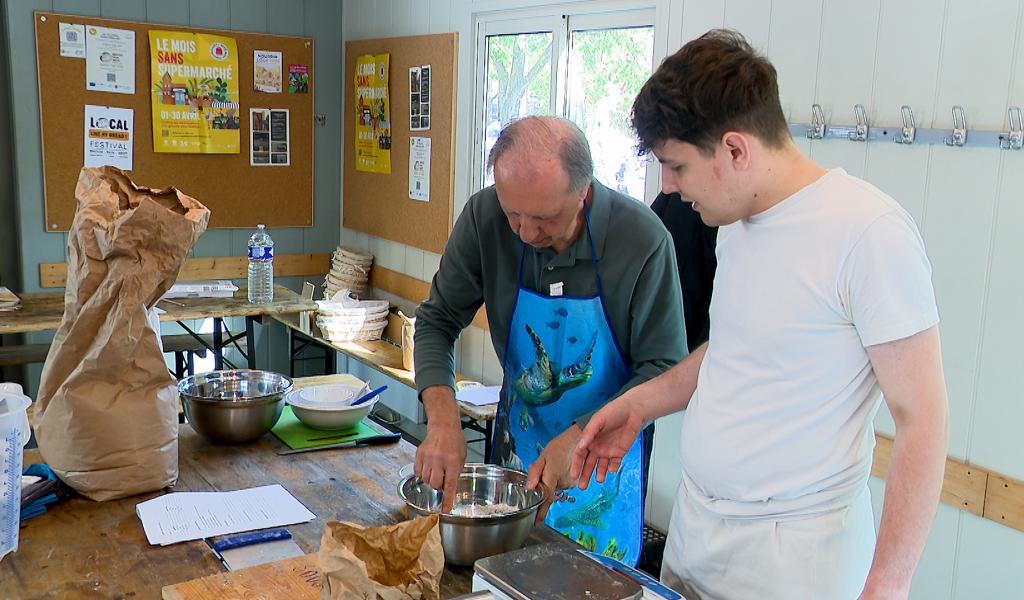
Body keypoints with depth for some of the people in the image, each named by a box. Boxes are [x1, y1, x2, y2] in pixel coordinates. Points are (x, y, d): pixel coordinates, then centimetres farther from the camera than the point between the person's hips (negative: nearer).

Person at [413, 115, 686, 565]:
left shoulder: (641, 238, -25)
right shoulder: (484, 217, -18)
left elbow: (664, 369, -18)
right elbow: (437, 322, -10)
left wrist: (581, 435, -30)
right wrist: (443, 420, -26)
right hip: (518, 441, 3)